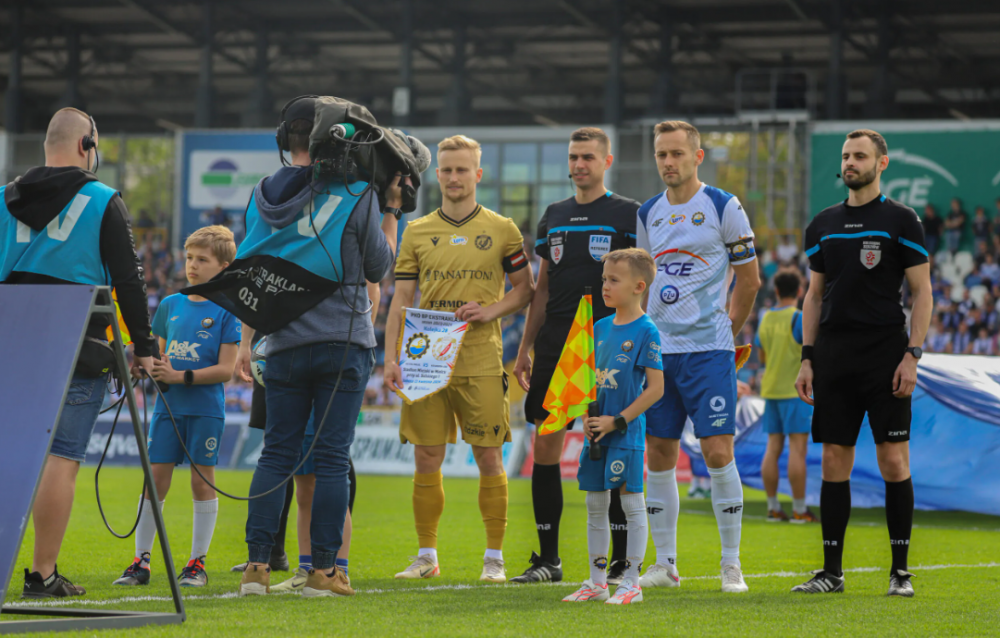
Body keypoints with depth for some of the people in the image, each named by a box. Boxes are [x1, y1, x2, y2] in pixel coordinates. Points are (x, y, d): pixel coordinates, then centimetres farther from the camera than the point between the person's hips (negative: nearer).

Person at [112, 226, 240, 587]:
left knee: (202, 480, 1)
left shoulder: (225, 311, -4)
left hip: (206, 408, -4)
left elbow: (226, 369, -9)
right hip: (168, 406, 4)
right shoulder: (170, 305, 11)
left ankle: (198, 562, 9)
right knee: (155, 478, 1)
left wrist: (181, 377, -16)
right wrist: (154, 369, -3)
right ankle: (141, 561, 6)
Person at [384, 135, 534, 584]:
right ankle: (426, 556, 11)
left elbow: (525, 289, 9)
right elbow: (401, 299, 8)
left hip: (481, 362, -2)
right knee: (426, 458, 1)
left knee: (488, 457, -1)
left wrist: (491, 311, -9)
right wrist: (392, 357, -1)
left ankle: (494, 558, 7)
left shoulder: (501, 230, 5)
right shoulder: (417, 232, 9)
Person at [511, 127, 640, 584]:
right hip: (555, 349, 5)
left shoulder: (627, 214, 0)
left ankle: (622, 560, 1)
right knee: (545, 446, 1)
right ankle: (547, 559, 8)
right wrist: (524, 349, 15)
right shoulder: (553, 217, 16)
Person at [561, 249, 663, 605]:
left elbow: (655, 388, -13)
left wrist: (617, 421, -15)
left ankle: (631, 582, 5)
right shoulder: (600, 328, 10)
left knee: (631, 502, -1)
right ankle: (596, 582, 19)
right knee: (595, 504, 11)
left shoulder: (646, 332, -10)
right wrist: (587, 415, 0)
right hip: (598, 431, 7)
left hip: (626, 432, -7)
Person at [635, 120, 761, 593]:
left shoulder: (724, 208, -3)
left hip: (709, 349, -5)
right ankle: (665, 564, 13)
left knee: (718, 452, -9)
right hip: (658, 350, 5)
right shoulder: (648, 214, 11)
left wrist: (725, 331, 8)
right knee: (659, 454, 5)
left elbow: (749, 279, 4)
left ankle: (731, 566, -1)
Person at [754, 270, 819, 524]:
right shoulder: (799, 319, -11)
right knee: (797, 448, -6)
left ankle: (773, 508, 7)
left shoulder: (765, 319, 9)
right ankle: (799, 510, -7)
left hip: (770, 389, 6)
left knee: (773, 447, 7)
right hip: (795, 389, -6)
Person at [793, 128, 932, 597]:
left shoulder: (900, 221, -1)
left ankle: (900, 571, 3)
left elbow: (922, 292, -3)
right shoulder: (824, 224, 12)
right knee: (834, 460, 4)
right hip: (834, 356, 4)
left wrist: (913, 353, -11)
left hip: (885, 354, -4)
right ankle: (832, 570, 8)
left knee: (893, 460, -4)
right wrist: (807, 358, 9)